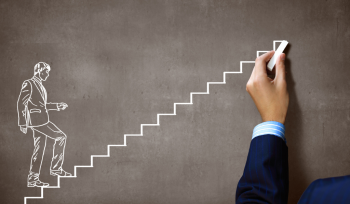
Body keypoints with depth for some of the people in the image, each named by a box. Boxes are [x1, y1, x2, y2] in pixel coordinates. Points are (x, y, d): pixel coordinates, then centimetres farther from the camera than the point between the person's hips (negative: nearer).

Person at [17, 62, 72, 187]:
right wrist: (22, 123, -16)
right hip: (36, 120, -9)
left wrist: (57, 106, 20)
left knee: (39, 149, 9)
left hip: (41, 120, 9)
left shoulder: (39, 85, 20)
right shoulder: (29, 84, -8)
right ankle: (56, 168, -3)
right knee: (61, 137, -10)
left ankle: (33, 179, 13)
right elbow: (21, 103, -12)